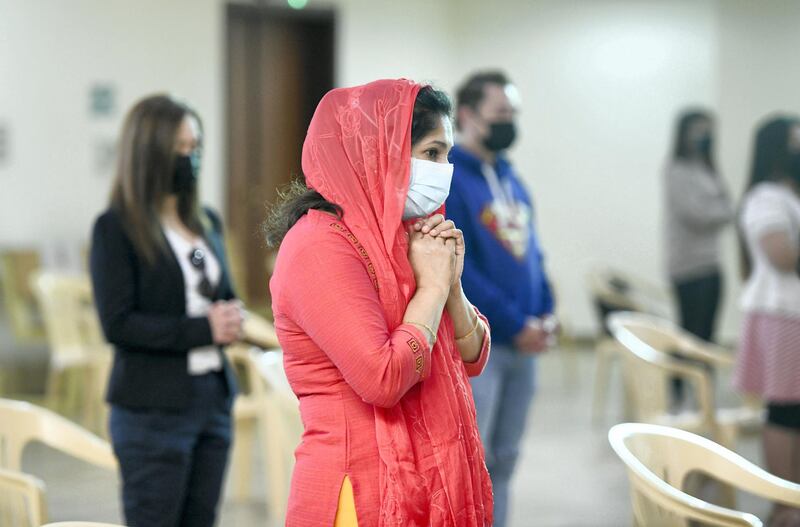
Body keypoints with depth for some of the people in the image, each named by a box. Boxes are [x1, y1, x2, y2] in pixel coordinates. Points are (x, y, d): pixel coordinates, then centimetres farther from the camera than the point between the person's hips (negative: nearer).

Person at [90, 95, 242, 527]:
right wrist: (202, 329, -19)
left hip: (213, 396, 7)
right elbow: (117, 323, -14)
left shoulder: (207, 222, 13)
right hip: (153, 407, -7)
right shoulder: (116, 228, -8)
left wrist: (230, 320, -3)